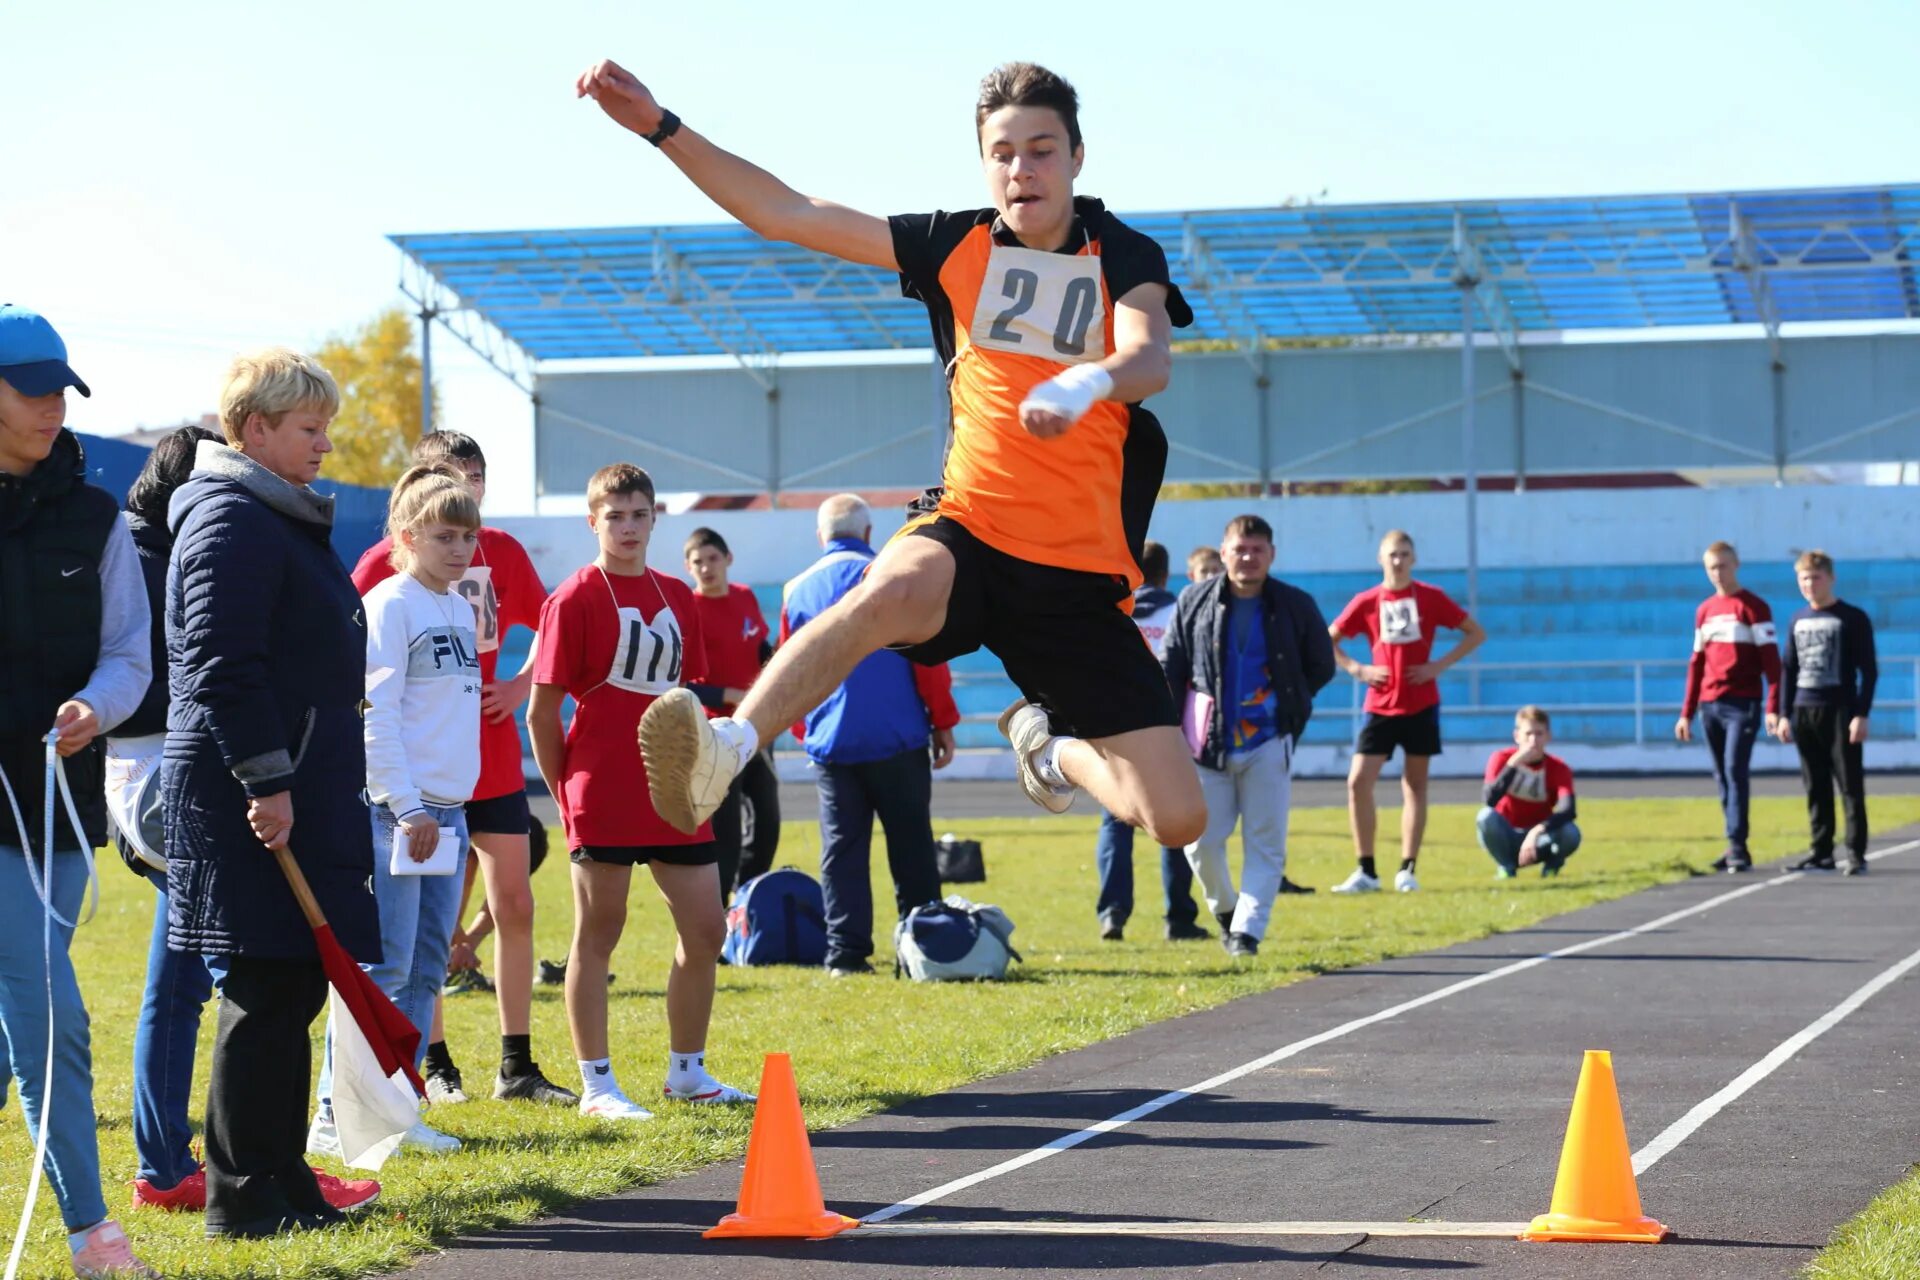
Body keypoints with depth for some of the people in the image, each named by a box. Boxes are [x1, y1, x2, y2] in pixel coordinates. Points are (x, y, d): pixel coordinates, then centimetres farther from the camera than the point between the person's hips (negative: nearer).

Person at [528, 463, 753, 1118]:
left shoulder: (676, 597, 13)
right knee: (598, 935, 1)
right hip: (605, 799, -6)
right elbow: (541, 713, -5)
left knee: (705, 930, 7)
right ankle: (597, 1084, 6)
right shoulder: (574, 599, -5)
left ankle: (687, 1071, 21)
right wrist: (568, 796, -4)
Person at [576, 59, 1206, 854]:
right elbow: (783, 213, 9)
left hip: (1081, 576, 0)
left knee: (1177, 818, -7)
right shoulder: (957, 247, 8)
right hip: (968, 529, 0)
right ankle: (724, 752, -50)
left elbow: (1150, 358, -20)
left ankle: (1049, 747, 25)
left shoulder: (1124, 257, 3)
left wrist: (1085, 384, -44)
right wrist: (660, 126, 1)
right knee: (888, 595, -40)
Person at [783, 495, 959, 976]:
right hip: (897, 738, -2)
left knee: (841, 849, 4)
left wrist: (806, 733, 25)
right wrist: (942, 722, 3)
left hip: (829, 743, 3)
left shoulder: (797, 591, 8)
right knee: (911, 846, 5)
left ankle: (846, 953, -2)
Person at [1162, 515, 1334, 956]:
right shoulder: (1195, 602, 3)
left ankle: (1248, 930, -4)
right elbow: (1170, 670, 6)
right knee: (1201, 841, 1)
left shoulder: (1295, 606, 1)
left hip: (1268, 742, -1)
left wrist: (1288, 704, 4)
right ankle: (1225, 910, 26)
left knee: (1265, 845, -6)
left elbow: (1321, 667, 13)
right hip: (1207, 743, 1)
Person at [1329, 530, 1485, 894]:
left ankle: (1407, 870, 8)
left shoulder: (1430, 598, -1)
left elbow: (1476, 634, 4)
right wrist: (1356, 669, -4)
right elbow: (1327, 641, 11)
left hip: (1421, 706, -1)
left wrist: (1440, 665, -6)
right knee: (1358, 782, -8)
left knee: (1415, 785, 3)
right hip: (1381, 707, 1)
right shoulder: (1366, 602, 1)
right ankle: (1366, 871, 0)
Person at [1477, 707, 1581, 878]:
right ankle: (1506, 867, -9)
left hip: (1537, 840, 0)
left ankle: (1552, 863, 2)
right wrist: (1514, 763, -34)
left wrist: (1537, 831, -44)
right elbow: (1489, 800, -28)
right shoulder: (1502, 758, -12)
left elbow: (1567, 810, -28)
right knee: (1486, 816, -33)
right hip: (1505, 841, 0)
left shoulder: (1558, 768, -12)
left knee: (1571, 833, -31)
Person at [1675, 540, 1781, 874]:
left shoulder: (1754, 607, -3)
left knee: (1735, 772, -13)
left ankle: (1737, 846, -15)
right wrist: (1687, 712, 16)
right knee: (1722, 777, 5)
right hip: (1710, 705, 6)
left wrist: (1773, 708, -15)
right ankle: (1736, 849, 8)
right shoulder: (1704, 611, 15)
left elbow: (1770, 659, -7)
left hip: (1742, 704, -6)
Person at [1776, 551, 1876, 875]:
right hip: (1804, 713, 5)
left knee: (1850, 785, -5)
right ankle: (1821, 851, 11)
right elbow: (1788, 670, 17)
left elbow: (1869, 670, -4)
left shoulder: (1853, 618, -2)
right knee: (1815, 788, 6)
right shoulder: (1798, 621, 13)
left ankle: (1856, 853, -5)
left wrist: (1862, 714, -11)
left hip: (1840, 711, -5)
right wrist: (1785, 714, 10)